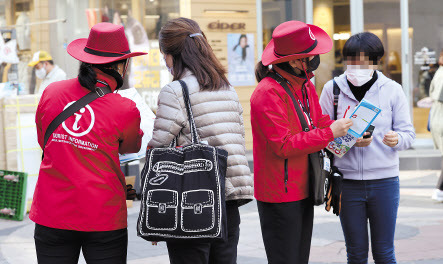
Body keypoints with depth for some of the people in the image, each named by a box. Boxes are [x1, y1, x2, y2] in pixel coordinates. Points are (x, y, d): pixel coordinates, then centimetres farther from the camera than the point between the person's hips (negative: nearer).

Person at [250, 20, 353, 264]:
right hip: (279, 196, -9)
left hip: (303, 191, 9)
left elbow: (319, 121, 19)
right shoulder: (268, 93, -19)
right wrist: (330, 133, -20)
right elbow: (283, 145, -23)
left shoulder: (306, 86, 10)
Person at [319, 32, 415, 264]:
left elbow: (408, 133, 3)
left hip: (384, 180, 0)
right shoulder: (332, 89, 1)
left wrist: (397, 139, -20)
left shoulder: (392, 90, 2)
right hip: (347, 181, 0)